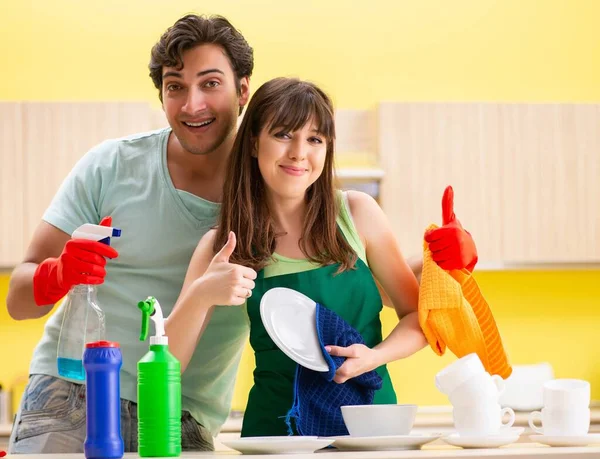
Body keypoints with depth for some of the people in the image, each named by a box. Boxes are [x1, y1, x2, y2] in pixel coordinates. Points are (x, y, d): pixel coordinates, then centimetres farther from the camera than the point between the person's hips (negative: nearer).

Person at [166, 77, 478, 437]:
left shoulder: (357, 213, 1)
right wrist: (201, 296, -22)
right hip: (277, 428, 0)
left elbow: (418, 316, 9)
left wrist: (374, 356, -11)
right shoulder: (222, 245, 0)